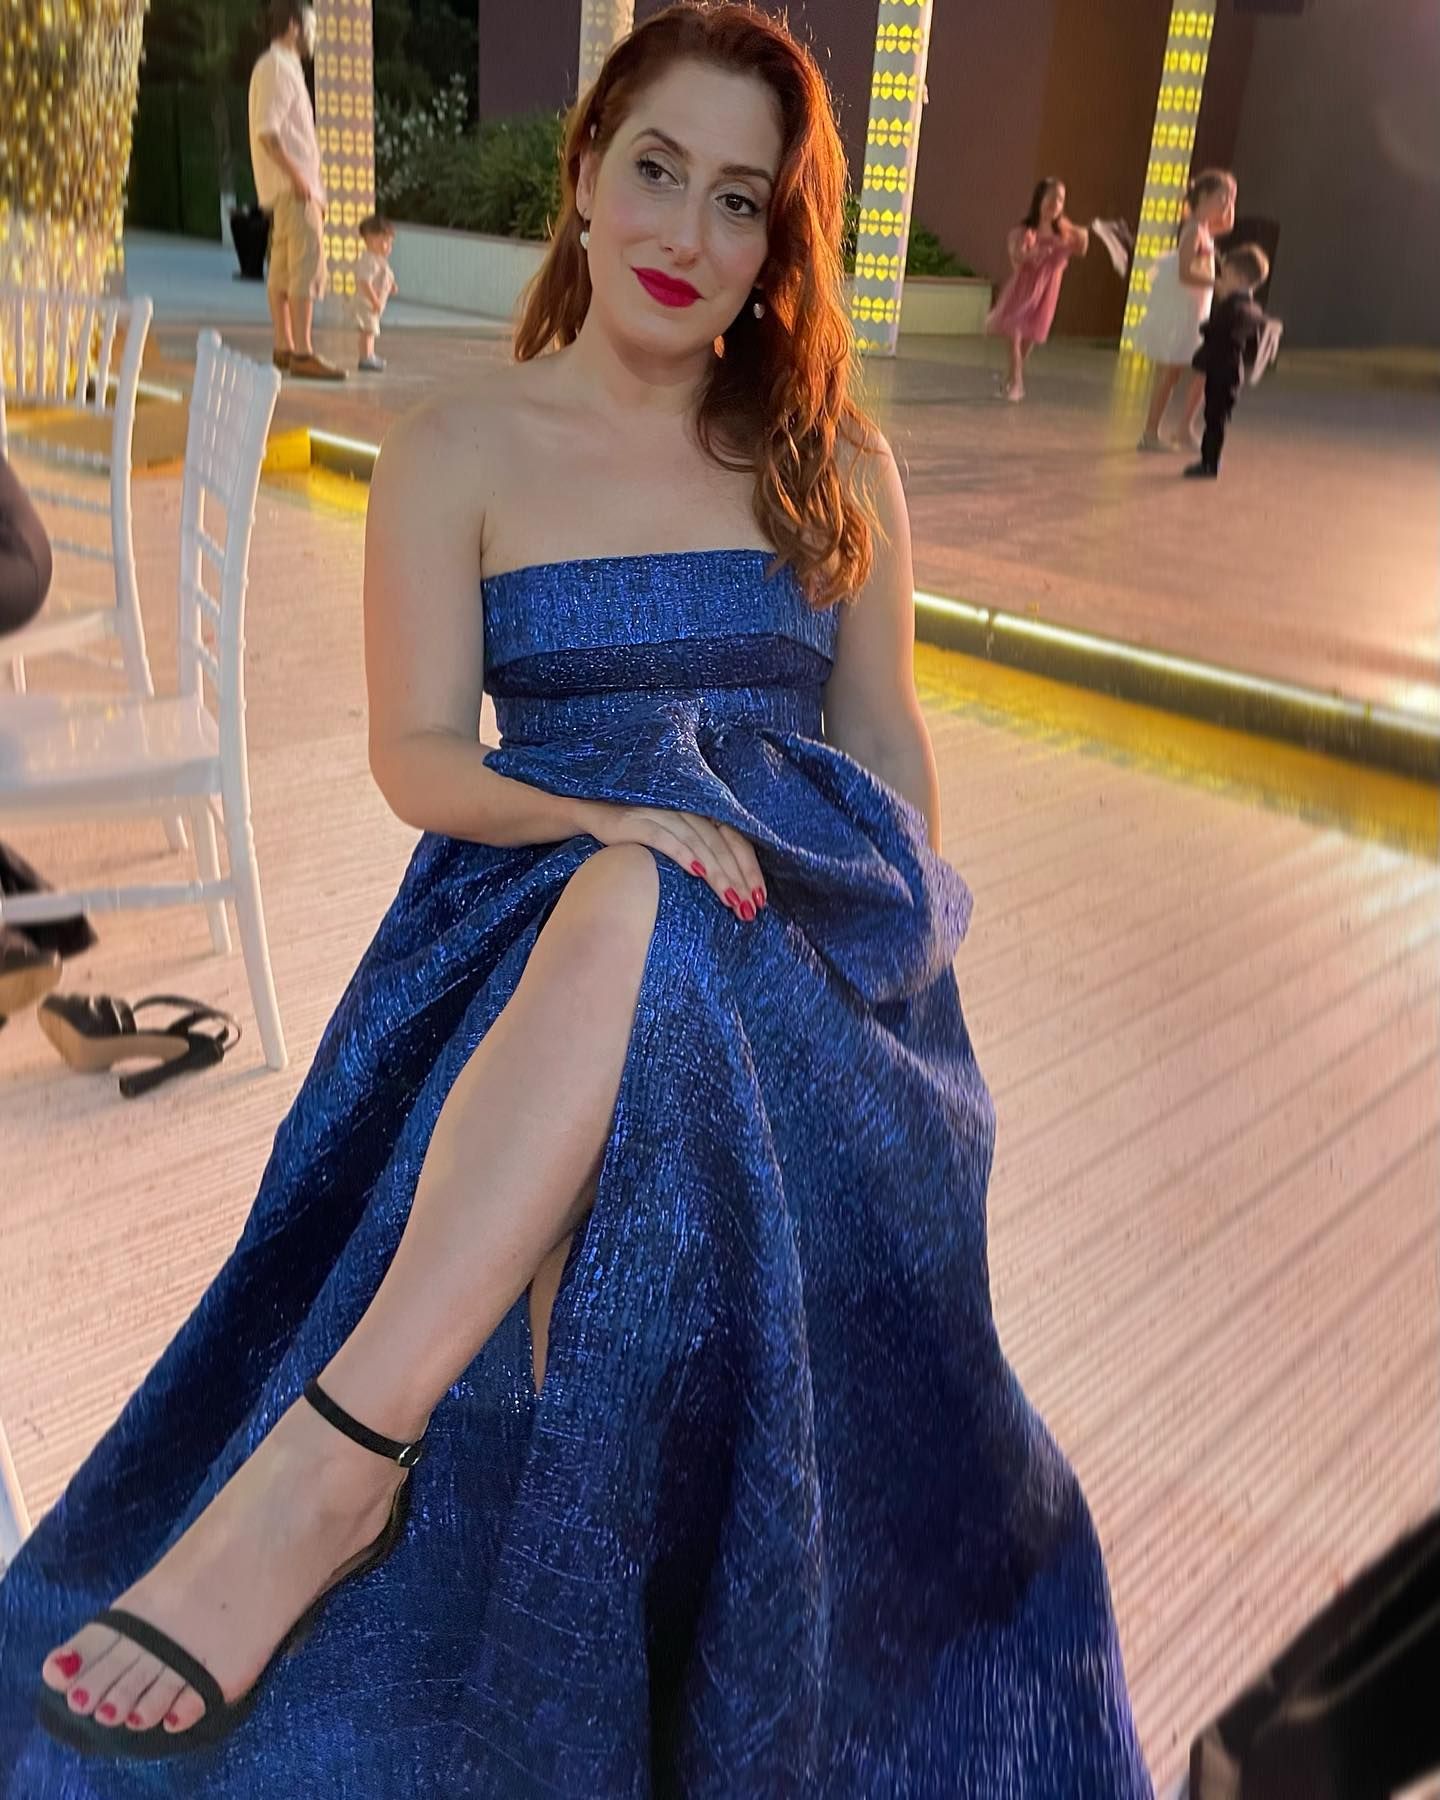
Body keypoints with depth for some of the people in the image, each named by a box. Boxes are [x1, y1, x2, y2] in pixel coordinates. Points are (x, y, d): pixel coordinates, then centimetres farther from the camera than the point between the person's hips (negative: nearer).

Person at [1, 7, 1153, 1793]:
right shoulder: (460, 454, 5)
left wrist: (916, 947, 0)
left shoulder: (833, 461, 12)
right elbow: (417, 752, -1)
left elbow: (888, 736, 13)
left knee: (647, 916, -37)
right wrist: (599, 818, -20)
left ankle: (335, 1447, -37)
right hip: (543, 902, 0)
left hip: (810, 905, 0)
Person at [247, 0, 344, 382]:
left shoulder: (283, 67, 21)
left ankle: (284, 349, 13)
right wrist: (296, 176, -23)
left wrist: (308, 182, 19)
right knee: (307, 265, -15)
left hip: (291, 185, 10)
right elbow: (266, 130, -20)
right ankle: (302, 354, -20)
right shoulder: (277, 67, -10)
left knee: (283, 268, 10)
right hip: (292, 185, -10)